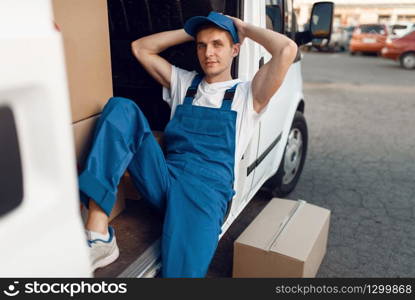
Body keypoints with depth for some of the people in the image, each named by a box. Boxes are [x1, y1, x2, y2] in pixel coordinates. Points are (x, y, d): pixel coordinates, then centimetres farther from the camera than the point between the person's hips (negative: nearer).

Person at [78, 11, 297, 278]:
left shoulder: (247, 94, 9)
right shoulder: (183, 83, 22)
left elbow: (288, 50, -6)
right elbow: (140, 48, 23)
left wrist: (244, 28, 9)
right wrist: (190, 33, 21)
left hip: (208, 186, -4)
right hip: (164, 177, 5)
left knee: (183, 268, -34)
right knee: (121, 108, -18)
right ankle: (98, 235, -27)